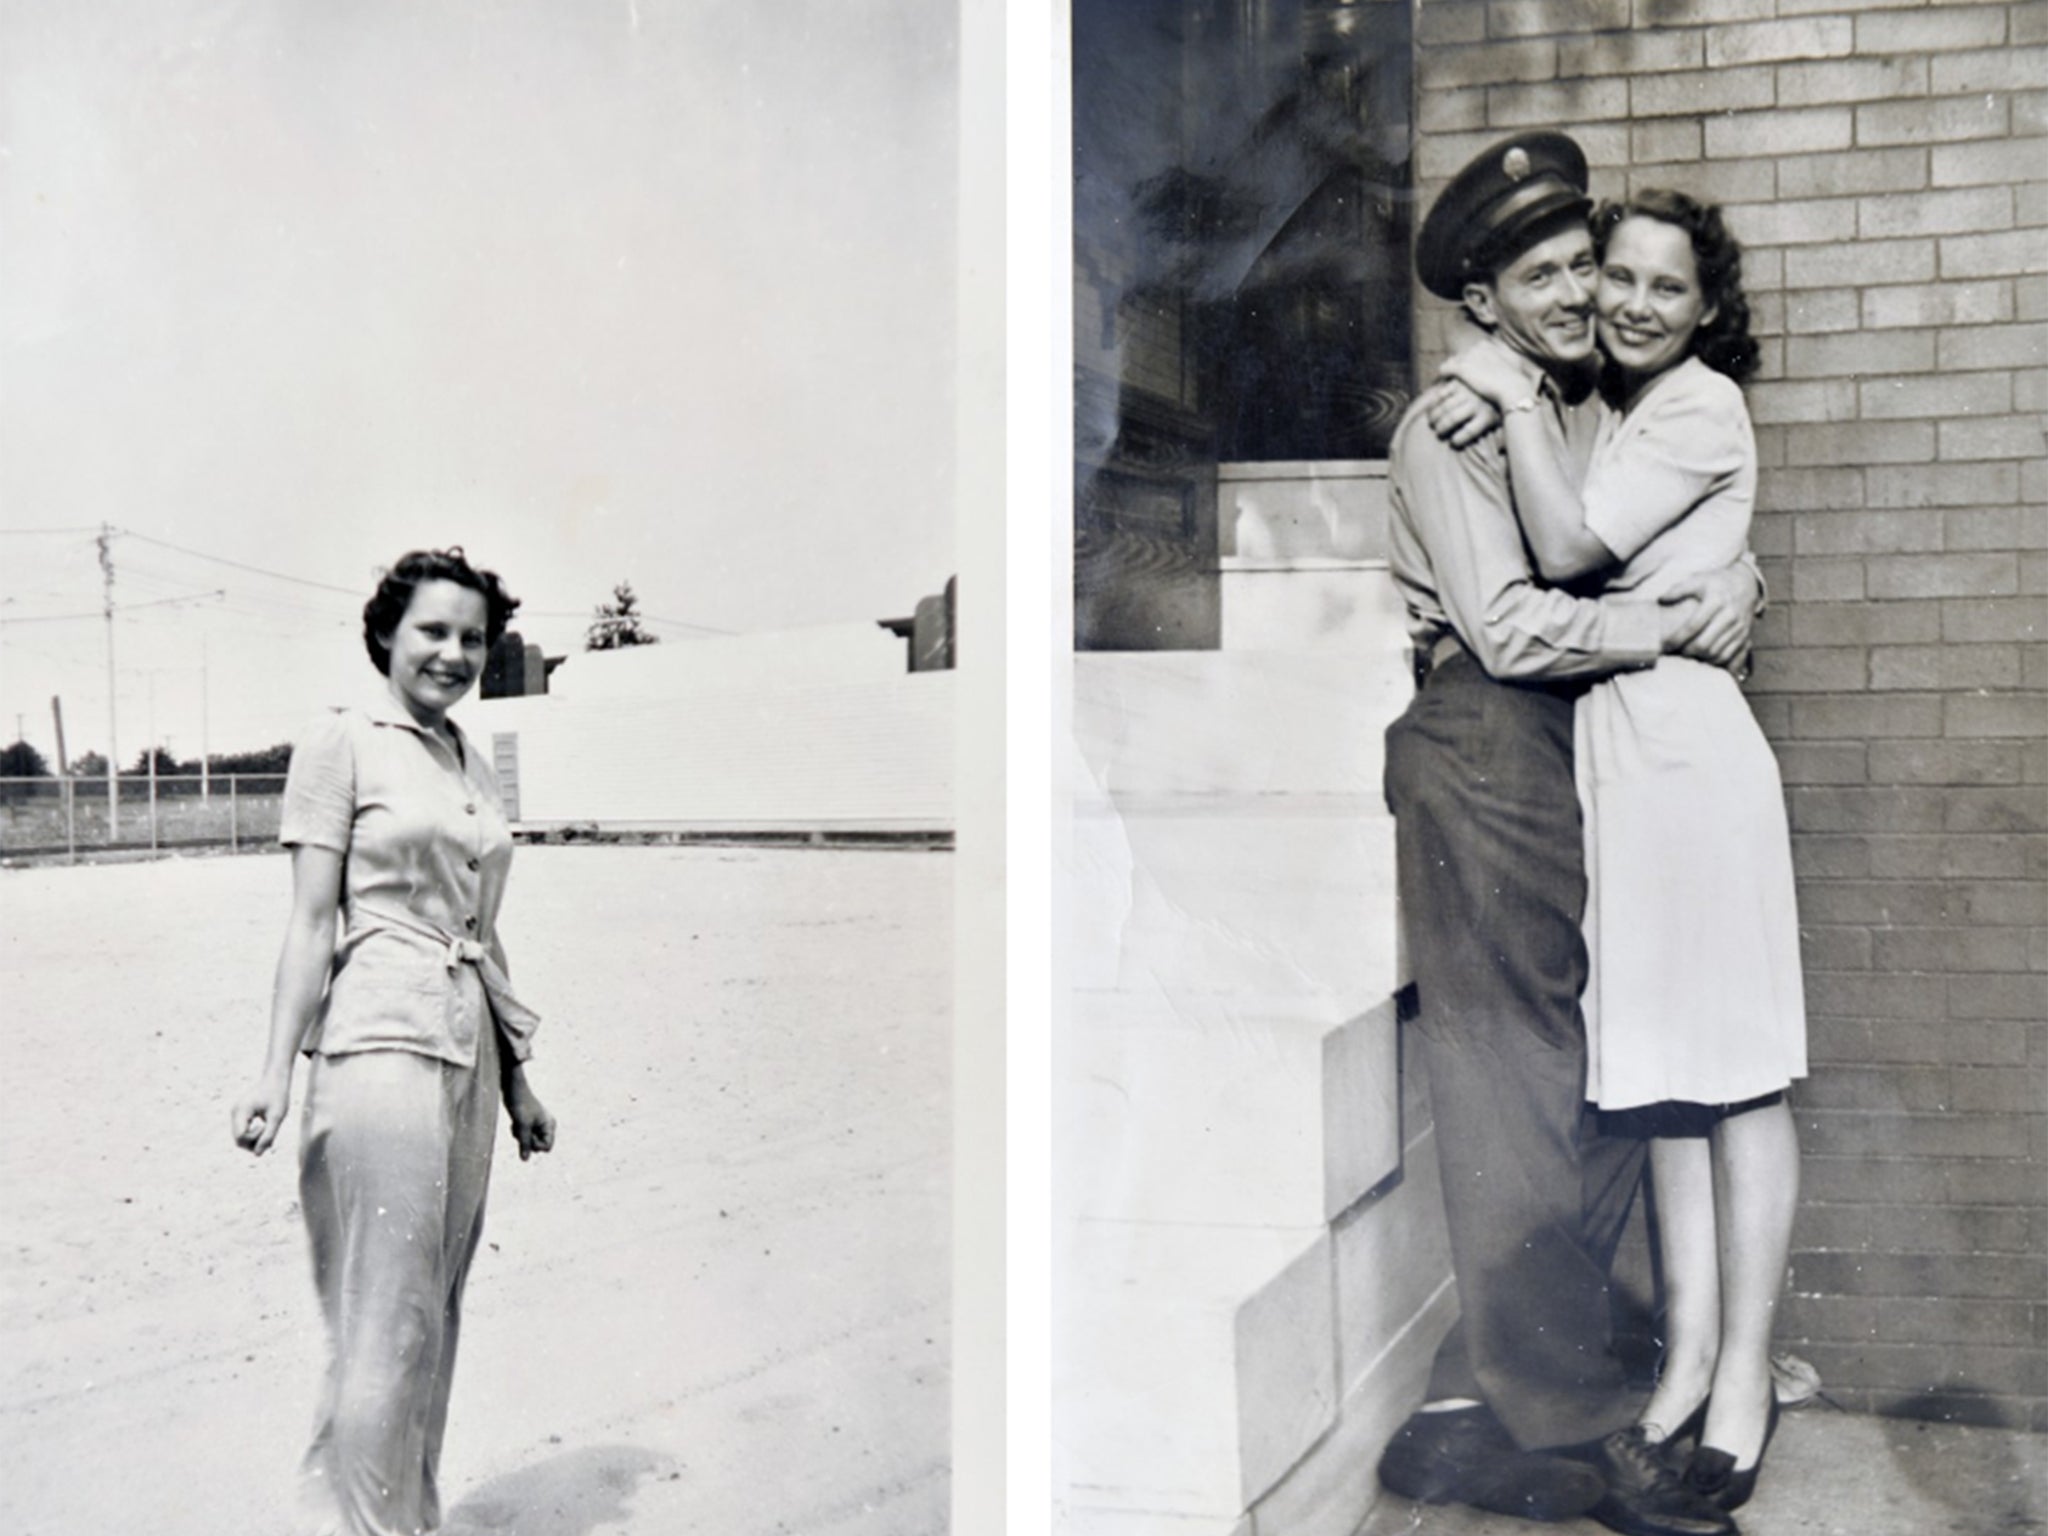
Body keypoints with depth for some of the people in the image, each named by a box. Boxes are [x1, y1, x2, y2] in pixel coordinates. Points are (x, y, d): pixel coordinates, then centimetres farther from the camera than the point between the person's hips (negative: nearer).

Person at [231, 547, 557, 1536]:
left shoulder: (472, 766, 17)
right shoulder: (341, 744, -2)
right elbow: (312, 920, -6)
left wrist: (516, 1077, 20)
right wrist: (277, 1072, -13)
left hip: (466, 1047, 7)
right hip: (380, 1040, -7)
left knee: (436, 1315, 11)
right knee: (388, 1325, -6)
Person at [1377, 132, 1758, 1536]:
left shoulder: (1601, 412, 20)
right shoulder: (1453, 427, -4)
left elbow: (1712, 557, 20)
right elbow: (1509, 627, -15)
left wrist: (1728, 591, -3)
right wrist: (1680, 625, -6)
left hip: (1585, 750, 8)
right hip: (1484, 749, -8)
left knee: (1612, 1083, 4)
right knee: (1516, 1089, -4)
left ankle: (1485, 1403, 11)